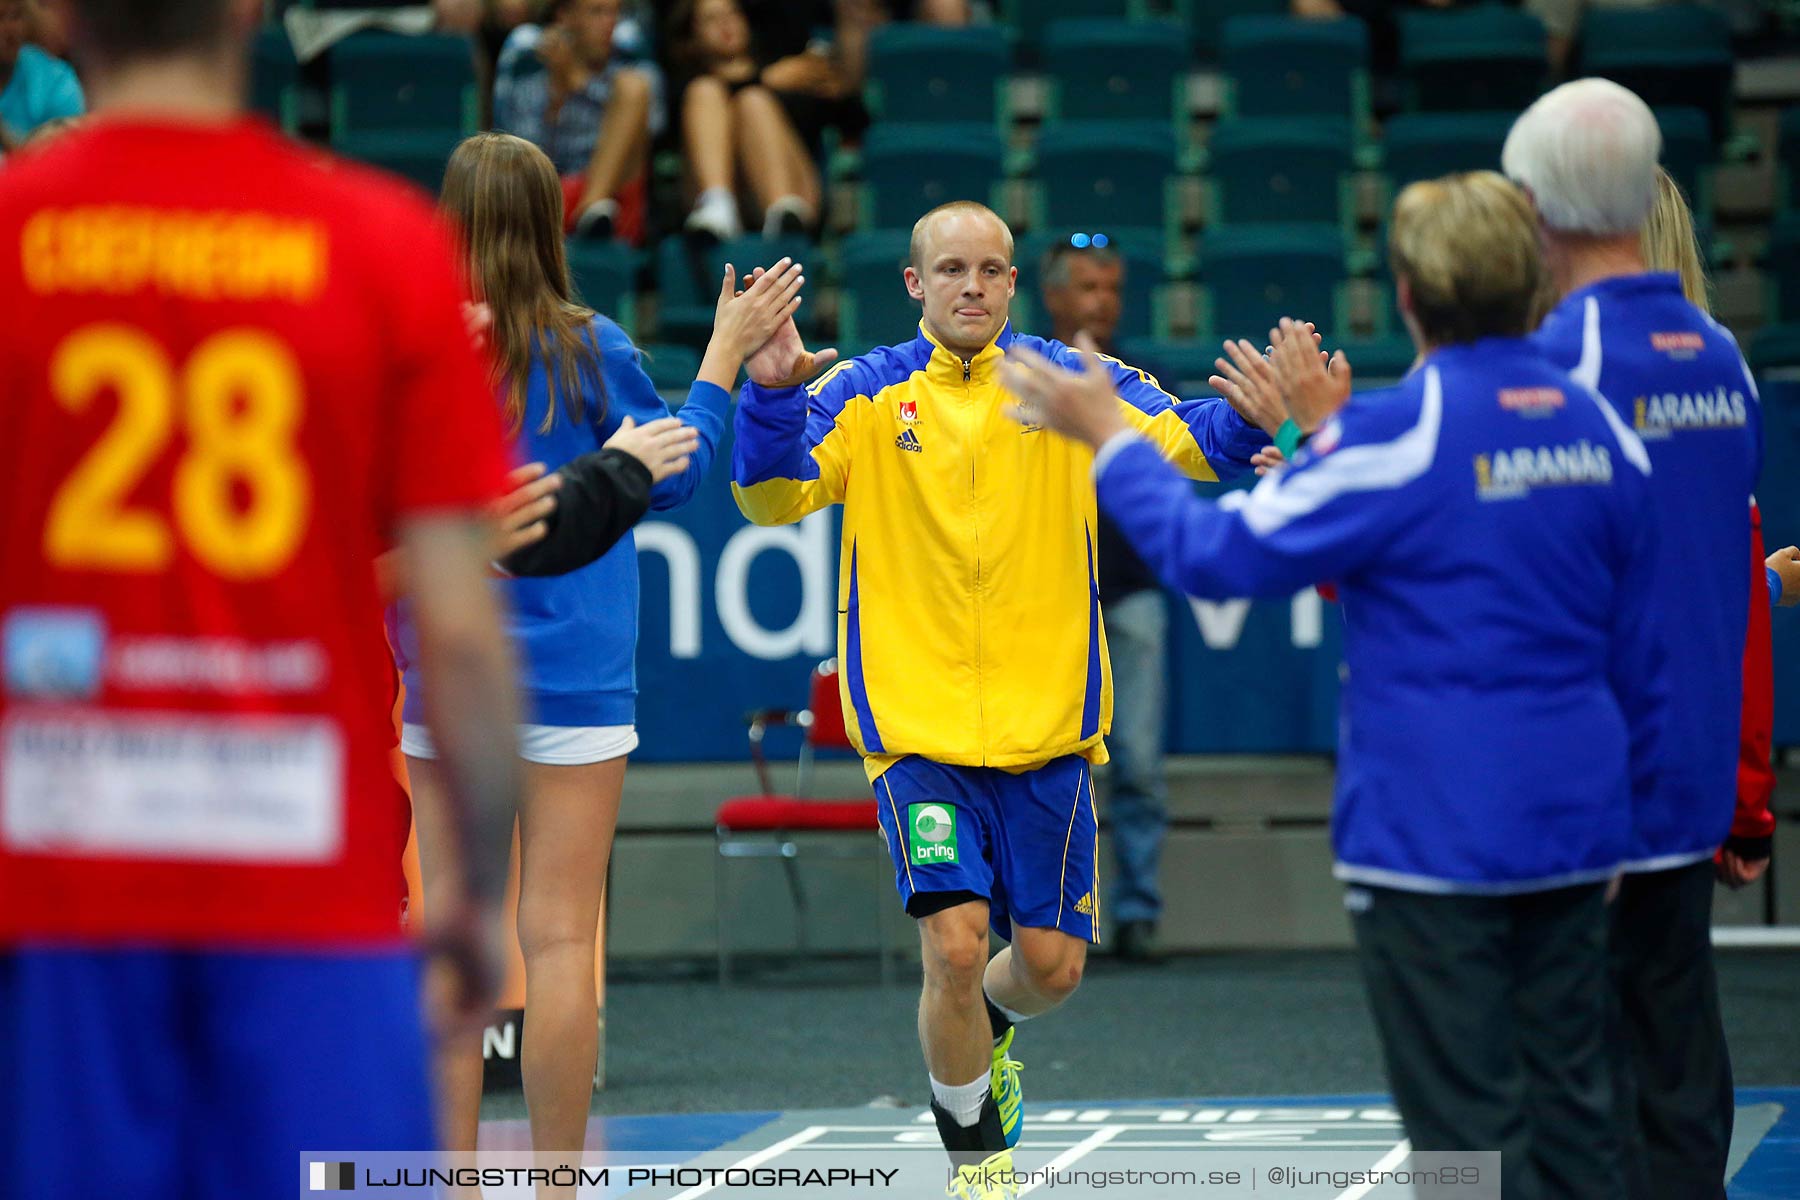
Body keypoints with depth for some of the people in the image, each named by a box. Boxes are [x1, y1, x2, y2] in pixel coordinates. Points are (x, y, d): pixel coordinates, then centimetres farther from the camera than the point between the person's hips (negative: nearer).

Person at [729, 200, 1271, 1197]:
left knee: (1051, 962, 4)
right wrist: (770, 394, -28)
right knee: (955, 942, -15)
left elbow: (1188, 442, -9)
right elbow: (773, 495, -11)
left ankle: (986, 1029, 41)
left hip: (1049, 733, 2)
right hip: (916, 730, -2)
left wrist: (1256, 414, -30)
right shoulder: (864, 396, 0)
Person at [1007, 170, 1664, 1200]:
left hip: (1435, 835, -6)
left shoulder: (1397, 435, -15)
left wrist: (1110, 440, 3)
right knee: (1574, 1115, 11)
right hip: (1574, 828, 6)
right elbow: (1640, 653, 14)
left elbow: (1221, 552, -9)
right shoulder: (1603, 430, 5)